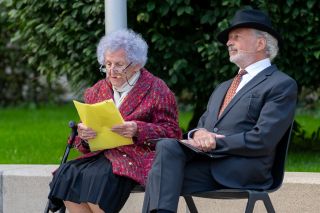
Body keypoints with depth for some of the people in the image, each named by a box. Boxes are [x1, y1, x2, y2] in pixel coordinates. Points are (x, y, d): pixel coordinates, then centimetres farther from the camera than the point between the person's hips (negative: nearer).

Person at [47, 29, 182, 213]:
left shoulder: (156, 89, 4)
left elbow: (171, 132, -4)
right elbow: (83, 145, 19)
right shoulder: (97, 91, 19)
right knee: (66, 176, -24)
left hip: (136, 156, -5)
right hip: (101, 154, 6)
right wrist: (83, 134, -7)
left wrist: (138, 131, -20)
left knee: (99, 178, -34)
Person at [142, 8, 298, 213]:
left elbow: (262, 140, -10)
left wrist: (215, 142, -11)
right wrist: (198, 134, -2)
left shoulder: (282, 85, 2)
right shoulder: (223, 88, 29)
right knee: (167, 146, -26)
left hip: (240, 172, -6)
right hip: (204, 160, 6)